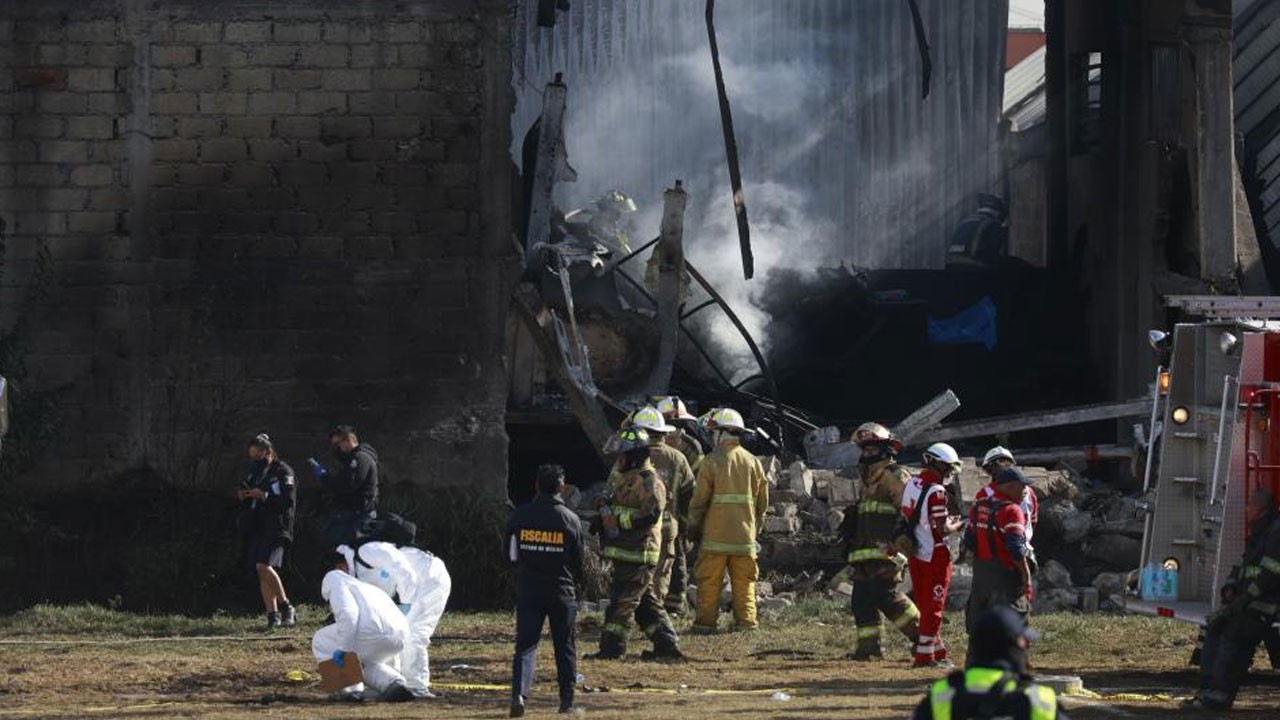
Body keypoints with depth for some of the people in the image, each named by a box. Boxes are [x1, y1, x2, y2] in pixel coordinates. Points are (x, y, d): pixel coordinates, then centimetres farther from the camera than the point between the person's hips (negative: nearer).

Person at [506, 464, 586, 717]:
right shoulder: (570, 520, -7)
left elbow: (510, 555, 5)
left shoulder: (520, 517, -3)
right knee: (565, 648, 11)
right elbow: (580, 560, 0)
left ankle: (519, 693, -21)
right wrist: (575, 583, 20)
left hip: (528, 590, 1)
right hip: (562, 591, -1)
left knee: (525, 645, 0)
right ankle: (567, 702, 15)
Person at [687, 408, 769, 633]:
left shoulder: (712, 461, -7)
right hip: (745, 534, 4)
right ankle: (746, 620, 6)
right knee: (744, 580, 8)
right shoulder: (752, 462, 6)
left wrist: (693, 526, 5)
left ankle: (706, 621, 3)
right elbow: (763, 499, 12)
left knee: (709, 580, 3)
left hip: (716, 532, -4)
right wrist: (756, 524, 23)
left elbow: (700, 498, -6)